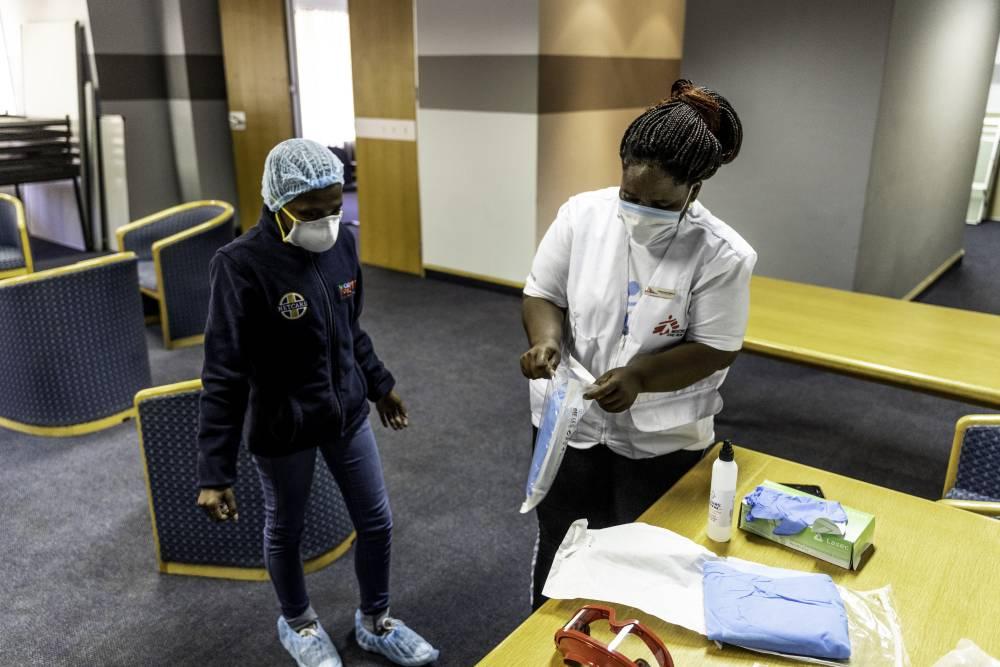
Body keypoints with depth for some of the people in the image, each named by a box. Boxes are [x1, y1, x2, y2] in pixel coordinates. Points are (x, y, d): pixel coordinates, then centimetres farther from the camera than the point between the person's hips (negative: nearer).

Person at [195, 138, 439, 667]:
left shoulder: (341, 245, -6)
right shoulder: (242, 266, -23)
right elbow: (223, 374, -21)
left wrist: (379, 384, 19)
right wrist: (215, 471, -22)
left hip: (347, 413, 5)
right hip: (282, 428, -5)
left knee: (377, 520, 15)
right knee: (285, 530, 18)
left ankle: (374, 622, 41)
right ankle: (297, 624, 47)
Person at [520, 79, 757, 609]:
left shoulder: (723, 255, -17)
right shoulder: (581, 214, -10)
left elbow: (714, 349, -13)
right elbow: (543, 293, -3)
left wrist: (638, 377, -28)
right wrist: (546, 340, -24)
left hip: (661, 438, -2)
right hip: (569, 420, 2)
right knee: (559, 545, 20)